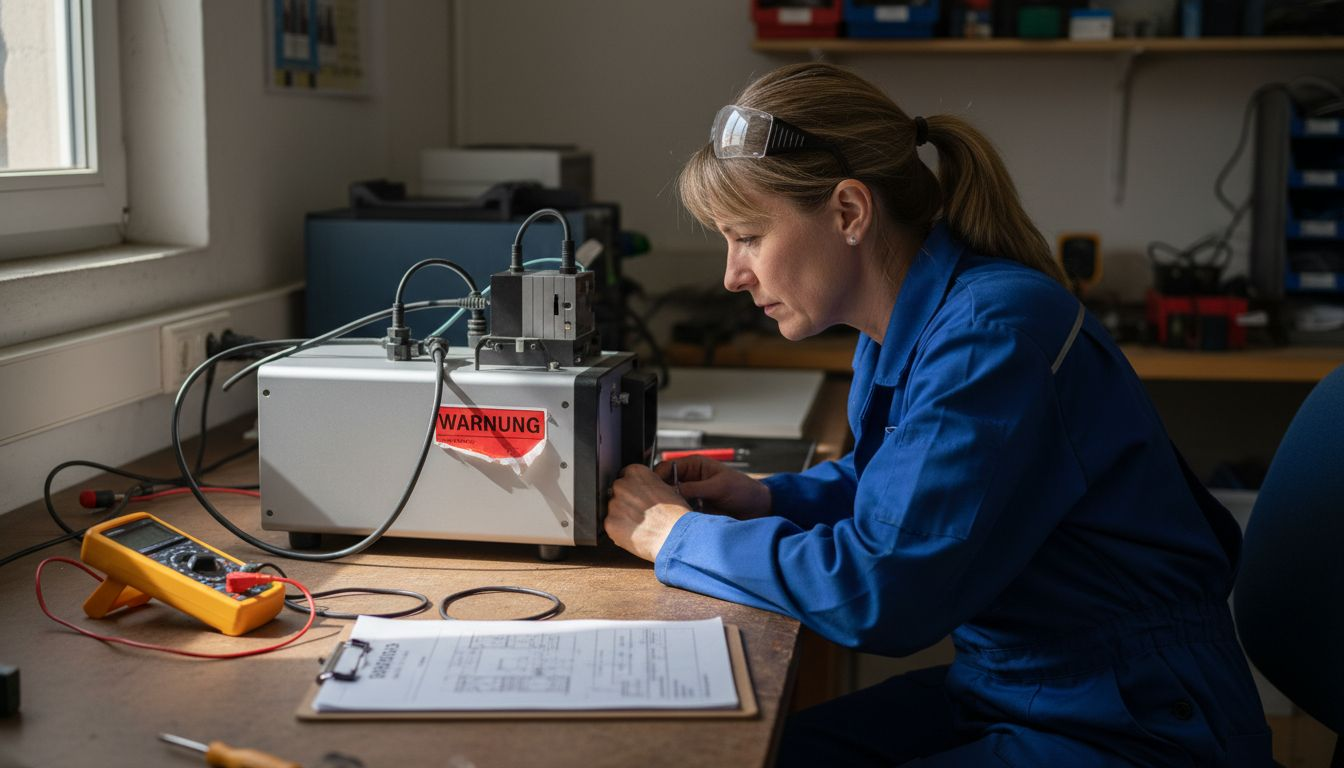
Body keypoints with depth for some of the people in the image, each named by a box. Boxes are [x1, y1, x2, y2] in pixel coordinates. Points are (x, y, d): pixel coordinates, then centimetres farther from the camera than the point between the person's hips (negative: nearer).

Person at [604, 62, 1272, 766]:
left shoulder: (996, 332, -24)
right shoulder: (903, 325, 4)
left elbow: (882, 589, -27)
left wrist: (677, 534, -14)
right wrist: (764, 498, 4)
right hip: (1003, 684, 8)